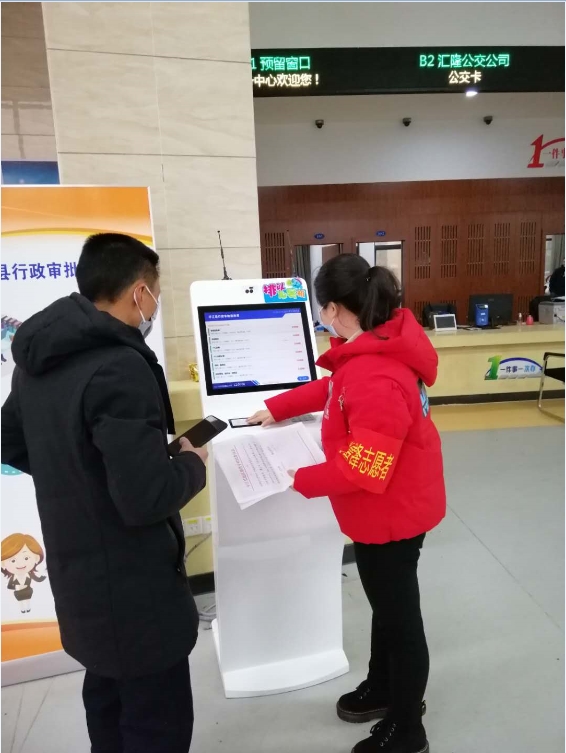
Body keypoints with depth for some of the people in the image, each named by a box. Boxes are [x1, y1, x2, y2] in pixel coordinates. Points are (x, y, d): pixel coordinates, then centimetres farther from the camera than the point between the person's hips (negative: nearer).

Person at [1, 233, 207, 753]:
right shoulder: (119, 368, -27)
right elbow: (145, 497, -29)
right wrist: (192, 465, -10)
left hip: (76, 574, 9)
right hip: (132, 587, -9)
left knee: (108, 700, 28)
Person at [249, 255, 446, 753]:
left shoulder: (376, 379, -34)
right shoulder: (376, 348, -1)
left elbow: (363, 467, -31)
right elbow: (332, 389, 15)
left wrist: (302, 481, -16)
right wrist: (274, 409, 18)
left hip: (393, 511, -10)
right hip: (385, 508, 10)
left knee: (399, 614, 11)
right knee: (386, 603, 26)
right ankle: (383, 689, 51)